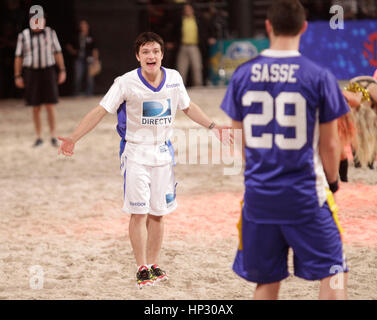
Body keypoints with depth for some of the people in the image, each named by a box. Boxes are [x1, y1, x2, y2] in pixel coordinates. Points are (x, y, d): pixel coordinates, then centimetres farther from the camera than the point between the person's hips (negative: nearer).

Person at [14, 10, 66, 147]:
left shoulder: (50, 33, 0)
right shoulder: (24, 35, 0)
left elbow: (57, 52, 4)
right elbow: (19, 56, 3)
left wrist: (62, 71, -2)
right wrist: (17, 76, -1)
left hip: (48, 71, -1)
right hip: (31, 73, 1)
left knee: (50, 106, -8)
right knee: (36, 108, 4)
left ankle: (53, 137, -4)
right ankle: (39, 137, 14)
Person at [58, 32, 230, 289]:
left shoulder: (174, 79, -1)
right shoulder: (126, 83, -13)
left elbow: (188, 107, 16)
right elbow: (100, 111, -11)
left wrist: (213, 126, 14)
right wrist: (73, 139, -19)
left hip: (163, 152, 3)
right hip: (136, 152, -3)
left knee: (157, 214, 8)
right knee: (139, 212, -5)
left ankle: (154, 265, 19)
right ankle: (142, 268, 4)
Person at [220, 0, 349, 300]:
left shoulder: (243, 75, 1)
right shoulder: (319, 77, -9)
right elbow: (329, 144, -4)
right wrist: (333, 182, 14)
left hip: (258, 195, 4)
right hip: (305, 196, -4)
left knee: (267, 280, 13)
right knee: (332, 273, 5)